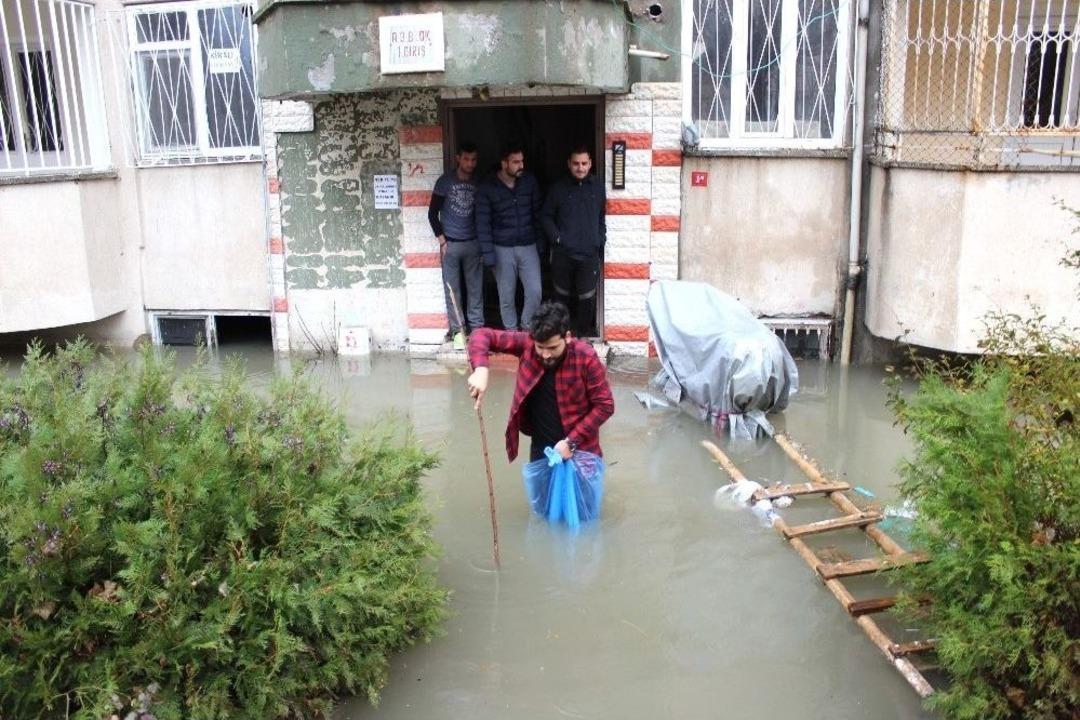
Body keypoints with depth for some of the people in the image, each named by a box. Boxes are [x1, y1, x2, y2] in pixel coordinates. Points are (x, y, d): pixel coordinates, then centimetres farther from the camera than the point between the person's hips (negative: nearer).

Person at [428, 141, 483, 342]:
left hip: (473, 243, 2)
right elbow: (433, 213, -1)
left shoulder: (478, 184, 5)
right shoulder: (445, 181, -3)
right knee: (452, 289, 0)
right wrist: (442, 240, -6)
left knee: (476, 288, 4)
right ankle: (457, 329, 9)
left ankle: (477, 327, 13)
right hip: (450, 243, -2)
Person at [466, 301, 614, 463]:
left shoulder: (586, 358, -20)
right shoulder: (528, 344, -13)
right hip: (540, 450, 3)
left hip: (580, 451, -3)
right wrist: (481, 369, -30)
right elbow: (483, 335, -10)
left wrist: (571, 442, -17)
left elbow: (604, 405, -13)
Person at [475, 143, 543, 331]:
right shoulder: (487, 188, -9)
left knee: (535, 292, -4)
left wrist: (541, 242, 4)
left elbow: (538, 213, 6)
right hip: (503, 249, -2)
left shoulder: (530, 181, -1)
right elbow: (483, 223, -8)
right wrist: (488, 253, -13)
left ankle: (526, 327, 19)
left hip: (528, 246, 2)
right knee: (507, 296, 6)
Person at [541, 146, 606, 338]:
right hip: (562, 254, 0)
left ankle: (583, 333, 16)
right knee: (562, 296, 10)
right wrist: (556, 237, -5)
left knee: (587, 298, -1)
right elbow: (546, 216, 8)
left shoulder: (598, 188, 5)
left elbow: (603, 217, 11)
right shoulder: (558, 188, 3)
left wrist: (601, 239, 0)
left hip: (589, 254, 0)